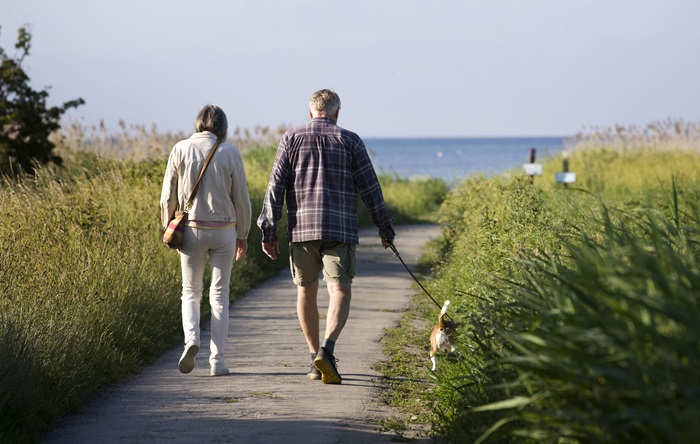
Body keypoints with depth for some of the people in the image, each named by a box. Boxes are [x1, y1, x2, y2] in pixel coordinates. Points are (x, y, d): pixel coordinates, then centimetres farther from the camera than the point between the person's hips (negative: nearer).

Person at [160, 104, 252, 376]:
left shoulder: (181, 150, -2)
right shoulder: (230, 153, -5)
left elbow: (168, 196, 1)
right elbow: (241, 198, -1)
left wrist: (167, 228, 14)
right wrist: (243, 235, 10)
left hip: (191, 231, 0)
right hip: (223, 231, 0)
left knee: (191, 292, 16)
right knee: (219, 295, 10)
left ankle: (191, 338, -11)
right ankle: (217, 361, 6)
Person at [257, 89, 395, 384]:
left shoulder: (291, 139, 8)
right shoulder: (350, 141, 6)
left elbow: (276, 186, 2)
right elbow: (370, 188, 4)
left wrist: (269, 230, 4)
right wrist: (385, 227, 13)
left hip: (301, 228, 2)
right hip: (340, 229, -2)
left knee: (306, 292, 15)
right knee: (340, 292, -7)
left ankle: (315, 360, 21)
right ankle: (326, 351, -29)